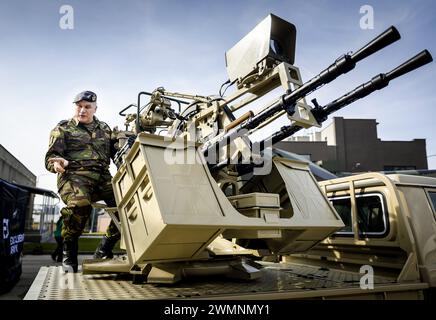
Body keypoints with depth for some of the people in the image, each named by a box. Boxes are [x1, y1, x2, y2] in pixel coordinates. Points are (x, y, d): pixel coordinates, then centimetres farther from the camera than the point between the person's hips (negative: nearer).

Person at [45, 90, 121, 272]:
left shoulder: (105, 129, 25)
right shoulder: (63, 129, 15)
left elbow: (117, 153, 22)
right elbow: (50, 157, 6)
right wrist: (56, 163, -18)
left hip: (102, 177, 4)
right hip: (74, 175, -3)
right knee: (80, 204, -38)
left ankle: (104, 251, -1)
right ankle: (69, 252, -9)